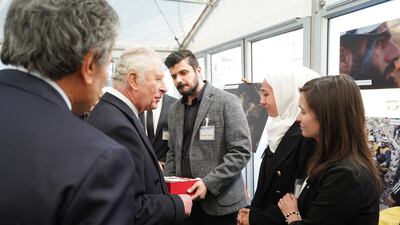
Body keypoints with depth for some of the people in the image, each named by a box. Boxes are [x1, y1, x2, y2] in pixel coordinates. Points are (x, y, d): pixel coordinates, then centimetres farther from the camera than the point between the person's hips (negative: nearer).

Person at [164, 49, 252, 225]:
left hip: (219, 200, -5)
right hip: (184, 199, 5)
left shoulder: (227, 102, -9)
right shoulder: (174, 110, 9)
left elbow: (241, 151, -14)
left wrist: (209, 183, -19)